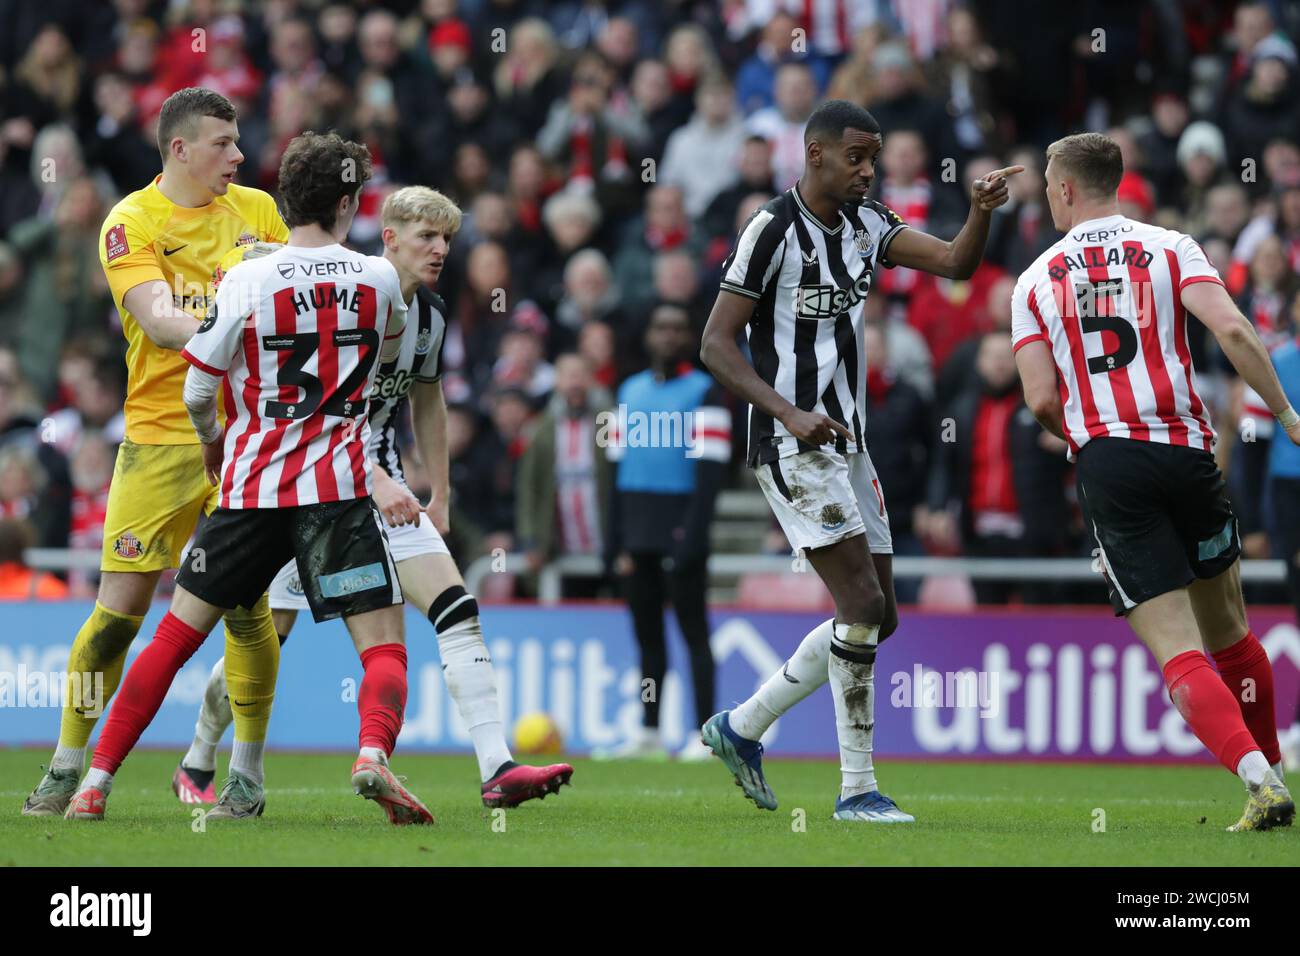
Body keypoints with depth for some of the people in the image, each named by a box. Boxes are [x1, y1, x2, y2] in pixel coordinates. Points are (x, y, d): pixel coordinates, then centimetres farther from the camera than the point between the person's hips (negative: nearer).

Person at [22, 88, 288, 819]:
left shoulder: (256, 209, 8)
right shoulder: (131, 223, -5)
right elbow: (156, 319, -19)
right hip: (160, 435, -3)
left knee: (248, 603, -3)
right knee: (123, 603, -4)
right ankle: (67, 769, 8)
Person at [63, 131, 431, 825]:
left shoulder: (246, 280, -4)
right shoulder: (378, 279, 2)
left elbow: (198, 390, 2)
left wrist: (212, 443, 22)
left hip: (250, 486, 1)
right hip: (339, 490, -1)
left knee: (173, 638, 12)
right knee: (385, 651, 0)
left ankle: (95, 785, 11)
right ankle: (373, 753, -30)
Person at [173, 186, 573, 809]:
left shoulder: (431, 313, 6)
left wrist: (440, 499, 20)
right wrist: (377, 482, -33)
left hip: (382, 486, 6)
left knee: (456, 606, -11)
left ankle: (496, 769, -17)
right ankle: (196, 767, 21)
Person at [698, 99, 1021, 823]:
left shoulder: (867, 223, 9)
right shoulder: (774, 229, -12)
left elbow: (956, 262, 2)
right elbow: (717, 343, -13)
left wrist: (981, 212, -18)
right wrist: (789, 413, -23)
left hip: (847, 445, 9)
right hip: (794, 448, -9)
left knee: (878, 618, 10)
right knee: (864, 606, -14)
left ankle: (743, 728, 23)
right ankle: (858, 788, -9)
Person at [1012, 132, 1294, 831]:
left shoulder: (1036, 281, 8)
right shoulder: (1170, 248, 6)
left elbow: (1042, 401, 2)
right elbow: (1232, 332, -11)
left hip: (1106, 463, -1)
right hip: (1187, 452, 1)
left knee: (1177, 652, -7)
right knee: (1229, 634, 20)